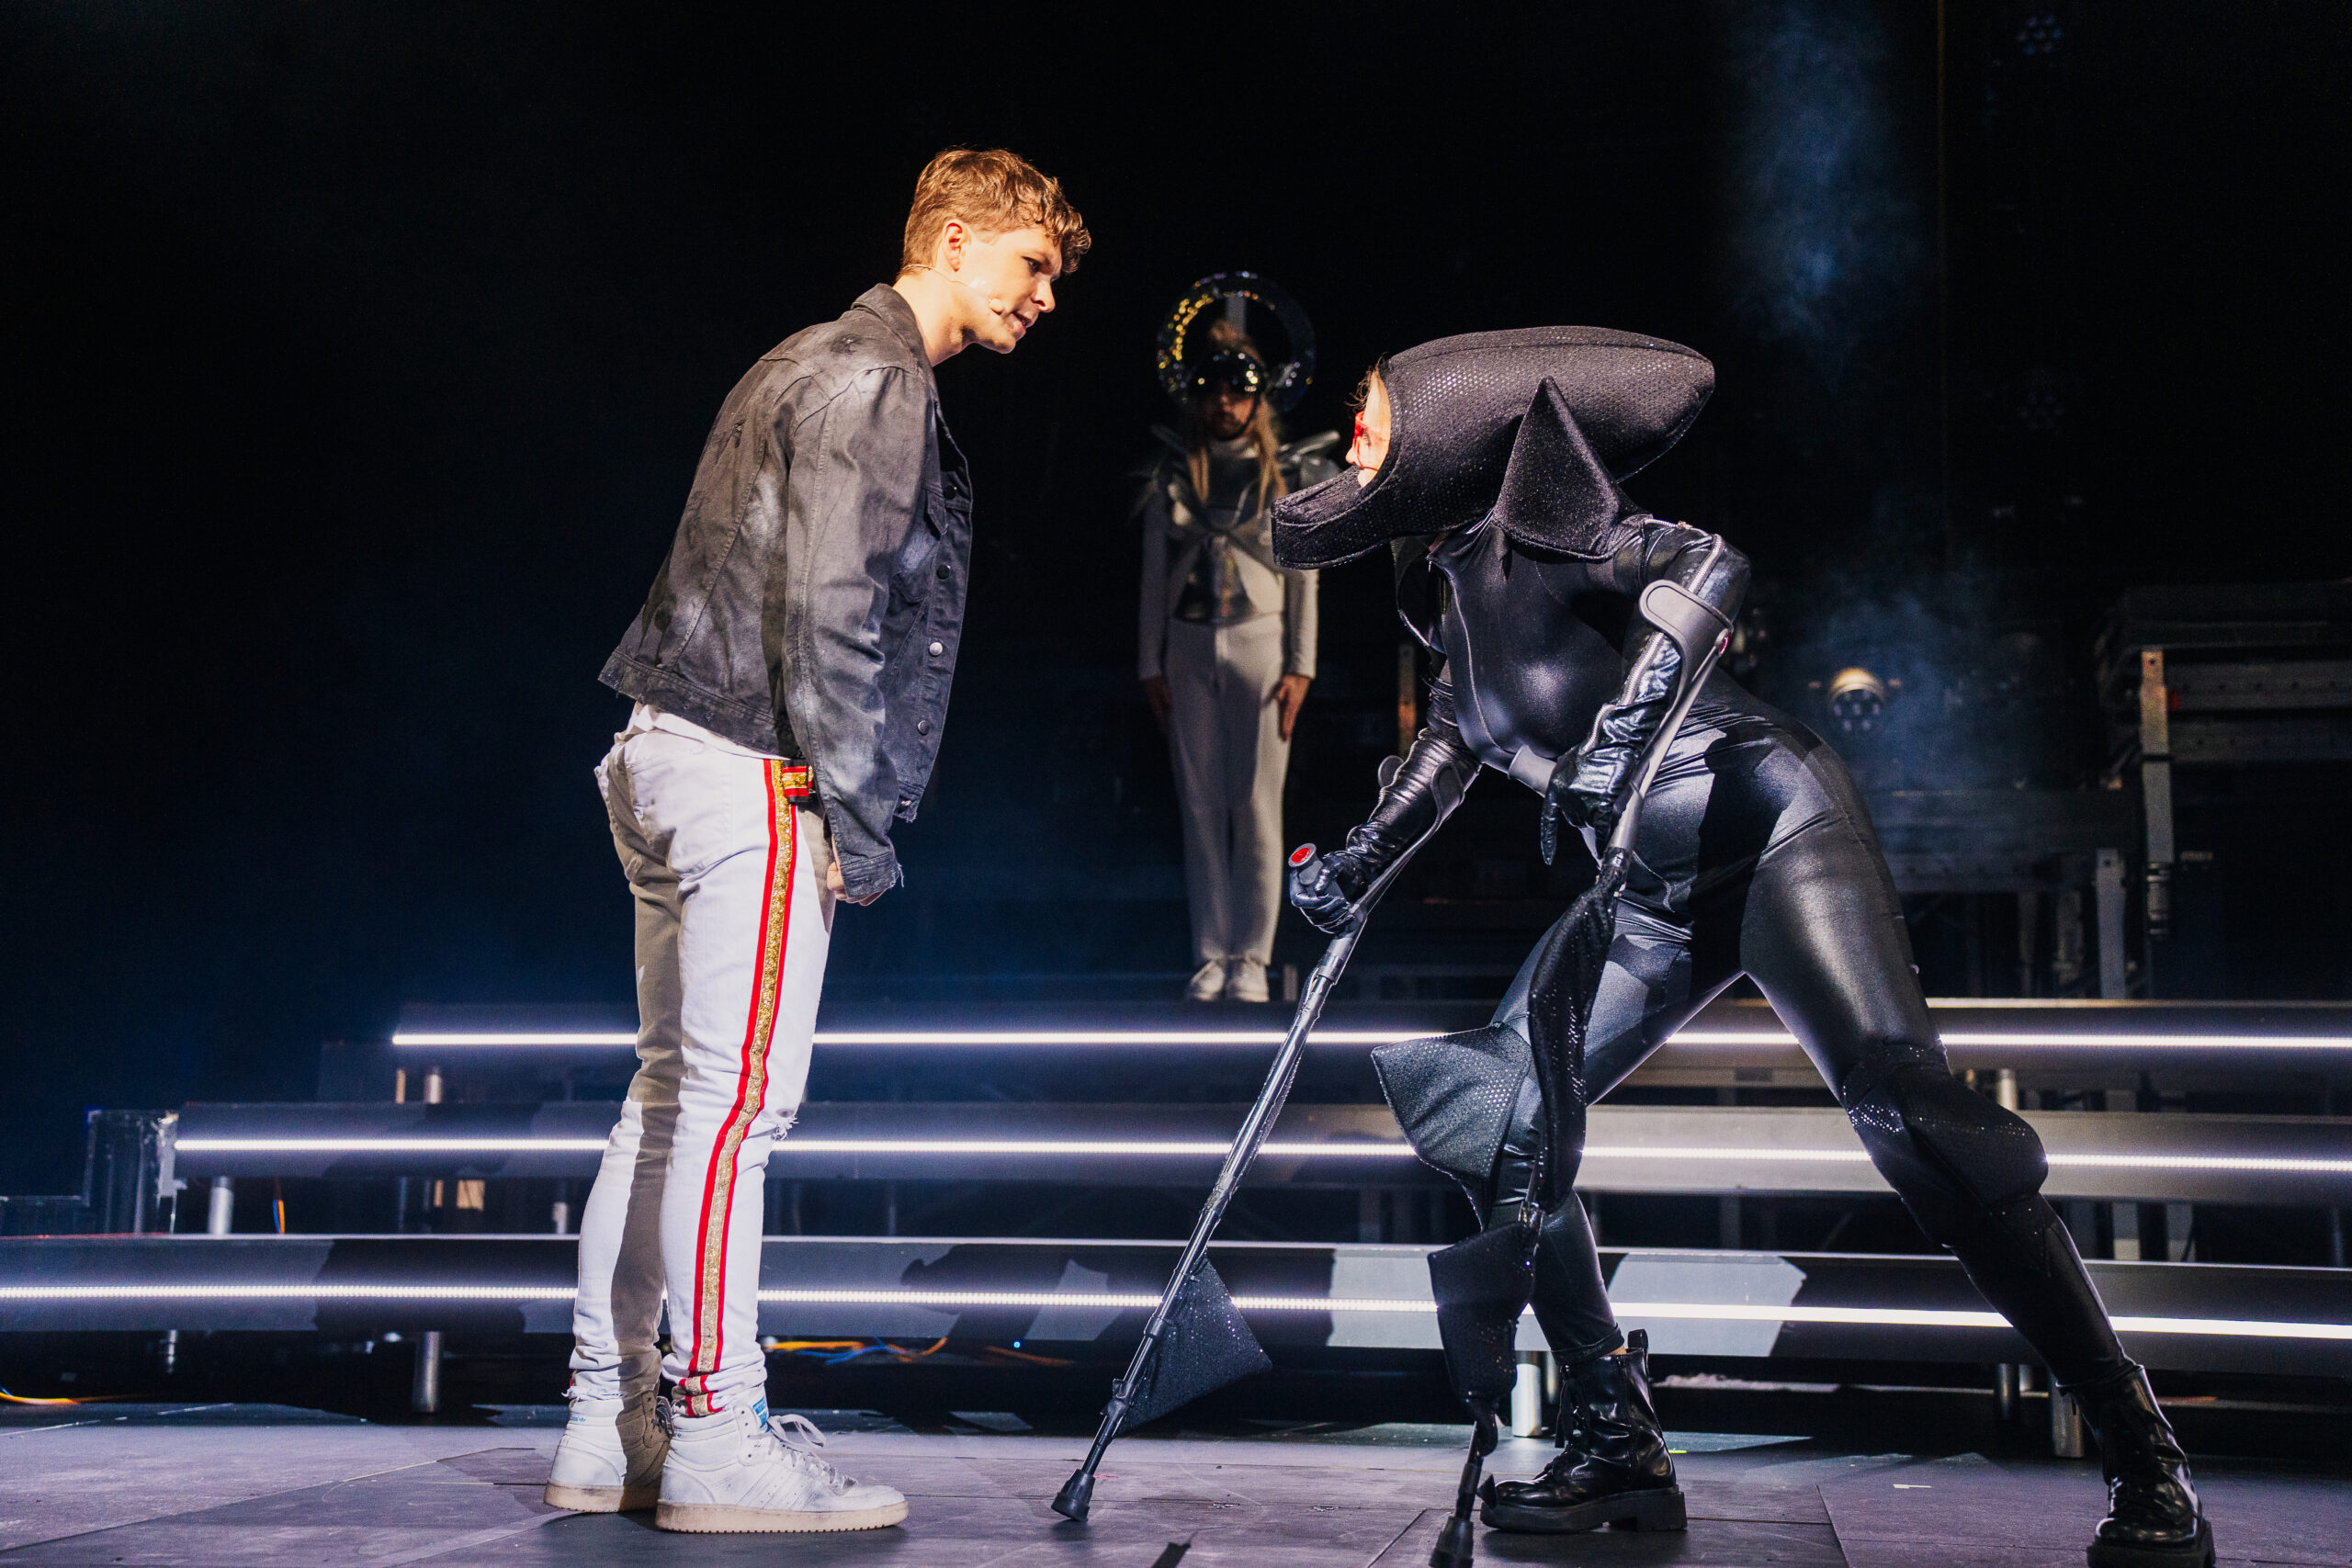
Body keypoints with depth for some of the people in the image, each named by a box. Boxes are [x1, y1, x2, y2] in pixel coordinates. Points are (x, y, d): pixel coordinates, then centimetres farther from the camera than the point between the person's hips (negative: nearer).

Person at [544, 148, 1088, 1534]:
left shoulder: (820, 367, 24)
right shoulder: (874, 383, -8)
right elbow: (829, 607, -17)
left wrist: (847, 803, 18)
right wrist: (856, 817, -15)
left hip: (676, 756, 11)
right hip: (755, 771, -11)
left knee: (674, 1098, 10)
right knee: (735, 1102, -9)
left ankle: (612, 1428, 15)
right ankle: (718, 1446, -4)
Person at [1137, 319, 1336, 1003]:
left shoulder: (1286, 473, 4)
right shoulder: (1170, 477, 8)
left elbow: (1303, 575, 3)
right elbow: (1154, 578, 11)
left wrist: (1300, 666, -4)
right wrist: (1150, 664, 6)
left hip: (1259, 644, -2)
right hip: (1189, 647, 2)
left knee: (1257, 805, -4)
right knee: (1200, 805, 3)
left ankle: (1252, 957, 2)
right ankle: (1211, 954, 9)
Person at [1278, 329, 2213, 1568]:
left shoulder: (1520, 524, -10)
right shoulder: (1440, 579, 13)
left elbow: (1708, 564, -23)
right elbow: (1453, 739, 28)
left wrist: (1623, 713, -35)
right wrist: (1355, 865, 25)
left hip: (1771, 831, -9)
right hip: (1658, 895, 9)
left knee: (1900, 1103, -25)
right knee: (1489, 1117, -4)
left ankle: (2144, 1463, -17)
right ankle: (1619, 1452, 4)